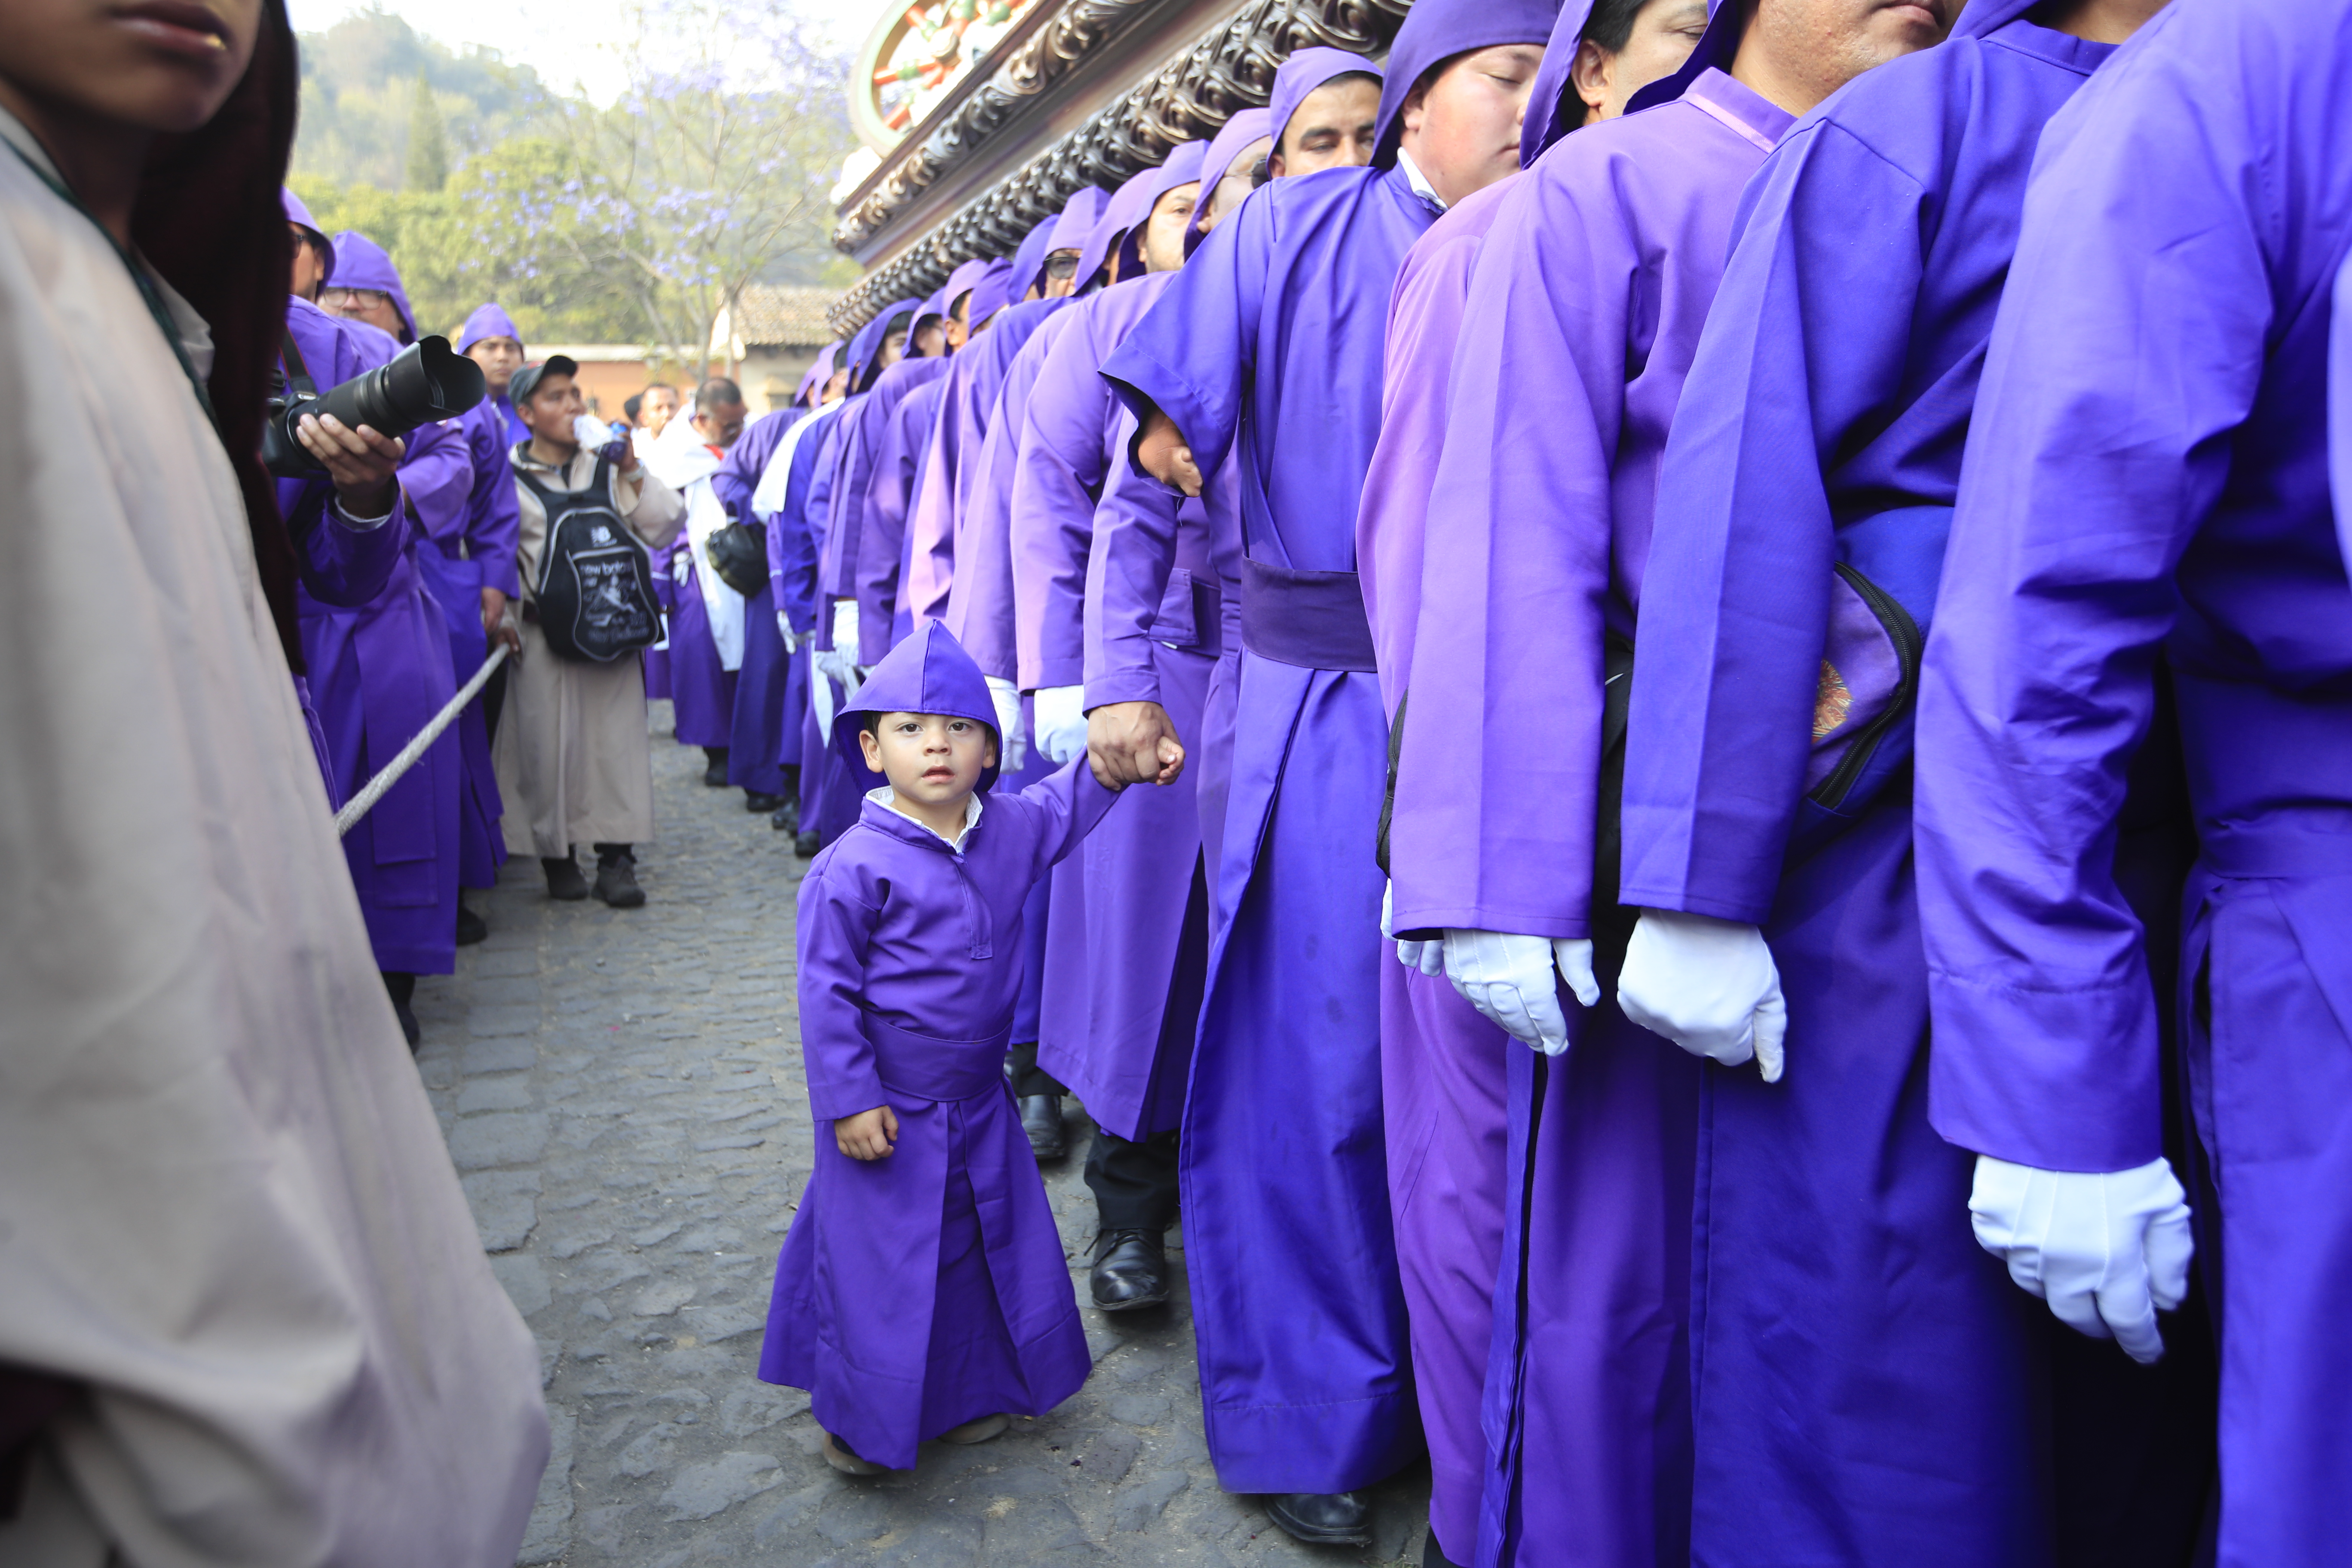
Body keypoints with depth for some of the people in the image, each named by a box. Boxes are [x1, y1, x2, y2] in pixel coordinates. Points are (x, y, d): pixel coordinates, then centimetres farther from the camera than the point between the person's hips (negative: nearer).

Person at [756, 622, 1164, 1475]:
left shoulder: (1010, 829, -5)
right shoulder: (854, 867, -21)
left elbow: (1069, 803, 13)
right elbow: (826, 993, -17)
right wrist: (850, 1099, -16)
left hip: (979, 1102, 6)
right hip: (890, 1113, -6)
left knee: (990, 1244, 19)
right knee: (878, 1257, 8)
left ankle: (972, 1388, 42)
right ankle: (861, 1419, 32)